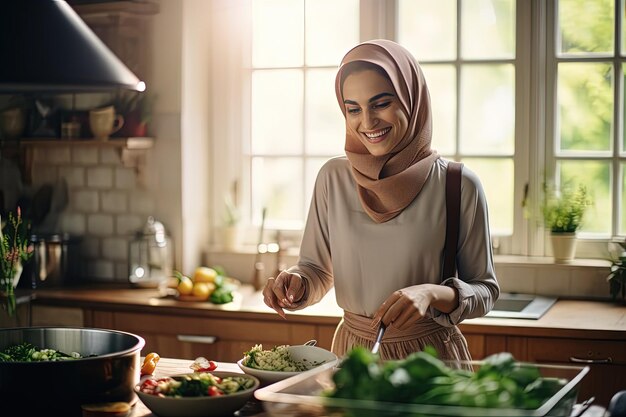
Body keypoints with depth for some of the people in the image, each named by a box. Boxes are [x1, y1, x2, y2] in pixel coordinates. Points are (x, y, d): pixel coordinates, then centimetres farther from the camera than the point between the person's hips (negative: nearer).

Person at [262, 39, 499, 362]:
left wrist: (433, 294, -25)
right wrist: (295, 281, -16)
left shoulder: (459, 186, -12)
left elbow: (486, 290, -6)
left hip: (430, 358, -2)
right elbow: (318, 269, 6)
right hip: (352, 353, 3)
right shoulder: (333, 178, -5)